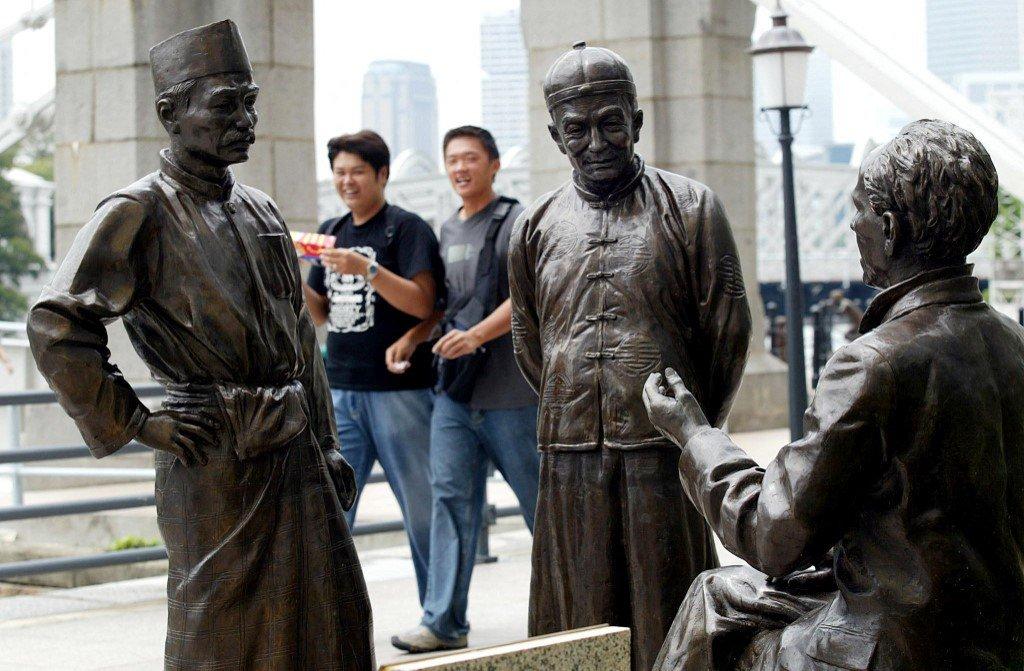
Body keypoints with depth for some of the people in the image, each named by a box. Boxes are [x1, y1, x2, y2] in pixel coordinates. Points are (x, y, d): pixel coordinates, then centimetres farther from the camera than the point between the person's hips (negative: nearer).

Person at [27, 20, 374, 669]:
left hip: (297, 457, 7)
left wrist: (327, 444, 17)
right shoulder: (138, 213, -8)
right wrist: (138, 425, -15)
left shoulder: (259, 210, 15)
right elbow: (57, 324, -17)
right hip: (216, 467, -7)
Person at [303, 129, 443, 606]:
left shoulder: (407, 229, -4)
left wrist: (366, 270, -24)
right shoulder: (331, 232, 15)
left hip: (400, 391, -6)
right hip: (341, 391, 6)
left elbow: (423, 303, -15)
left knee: (422, 509, 1)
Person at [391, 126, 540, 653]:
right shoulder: (448, 230, 17)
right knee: (450, 497, -1)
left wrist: (477, 334, -27)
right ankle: (444, 623, -2)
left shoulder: (516, 221, -5)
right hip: (455, 391, 6)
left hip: (508, 391, -6)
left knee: (539, 496, 3)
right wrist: (411, 339, 8)